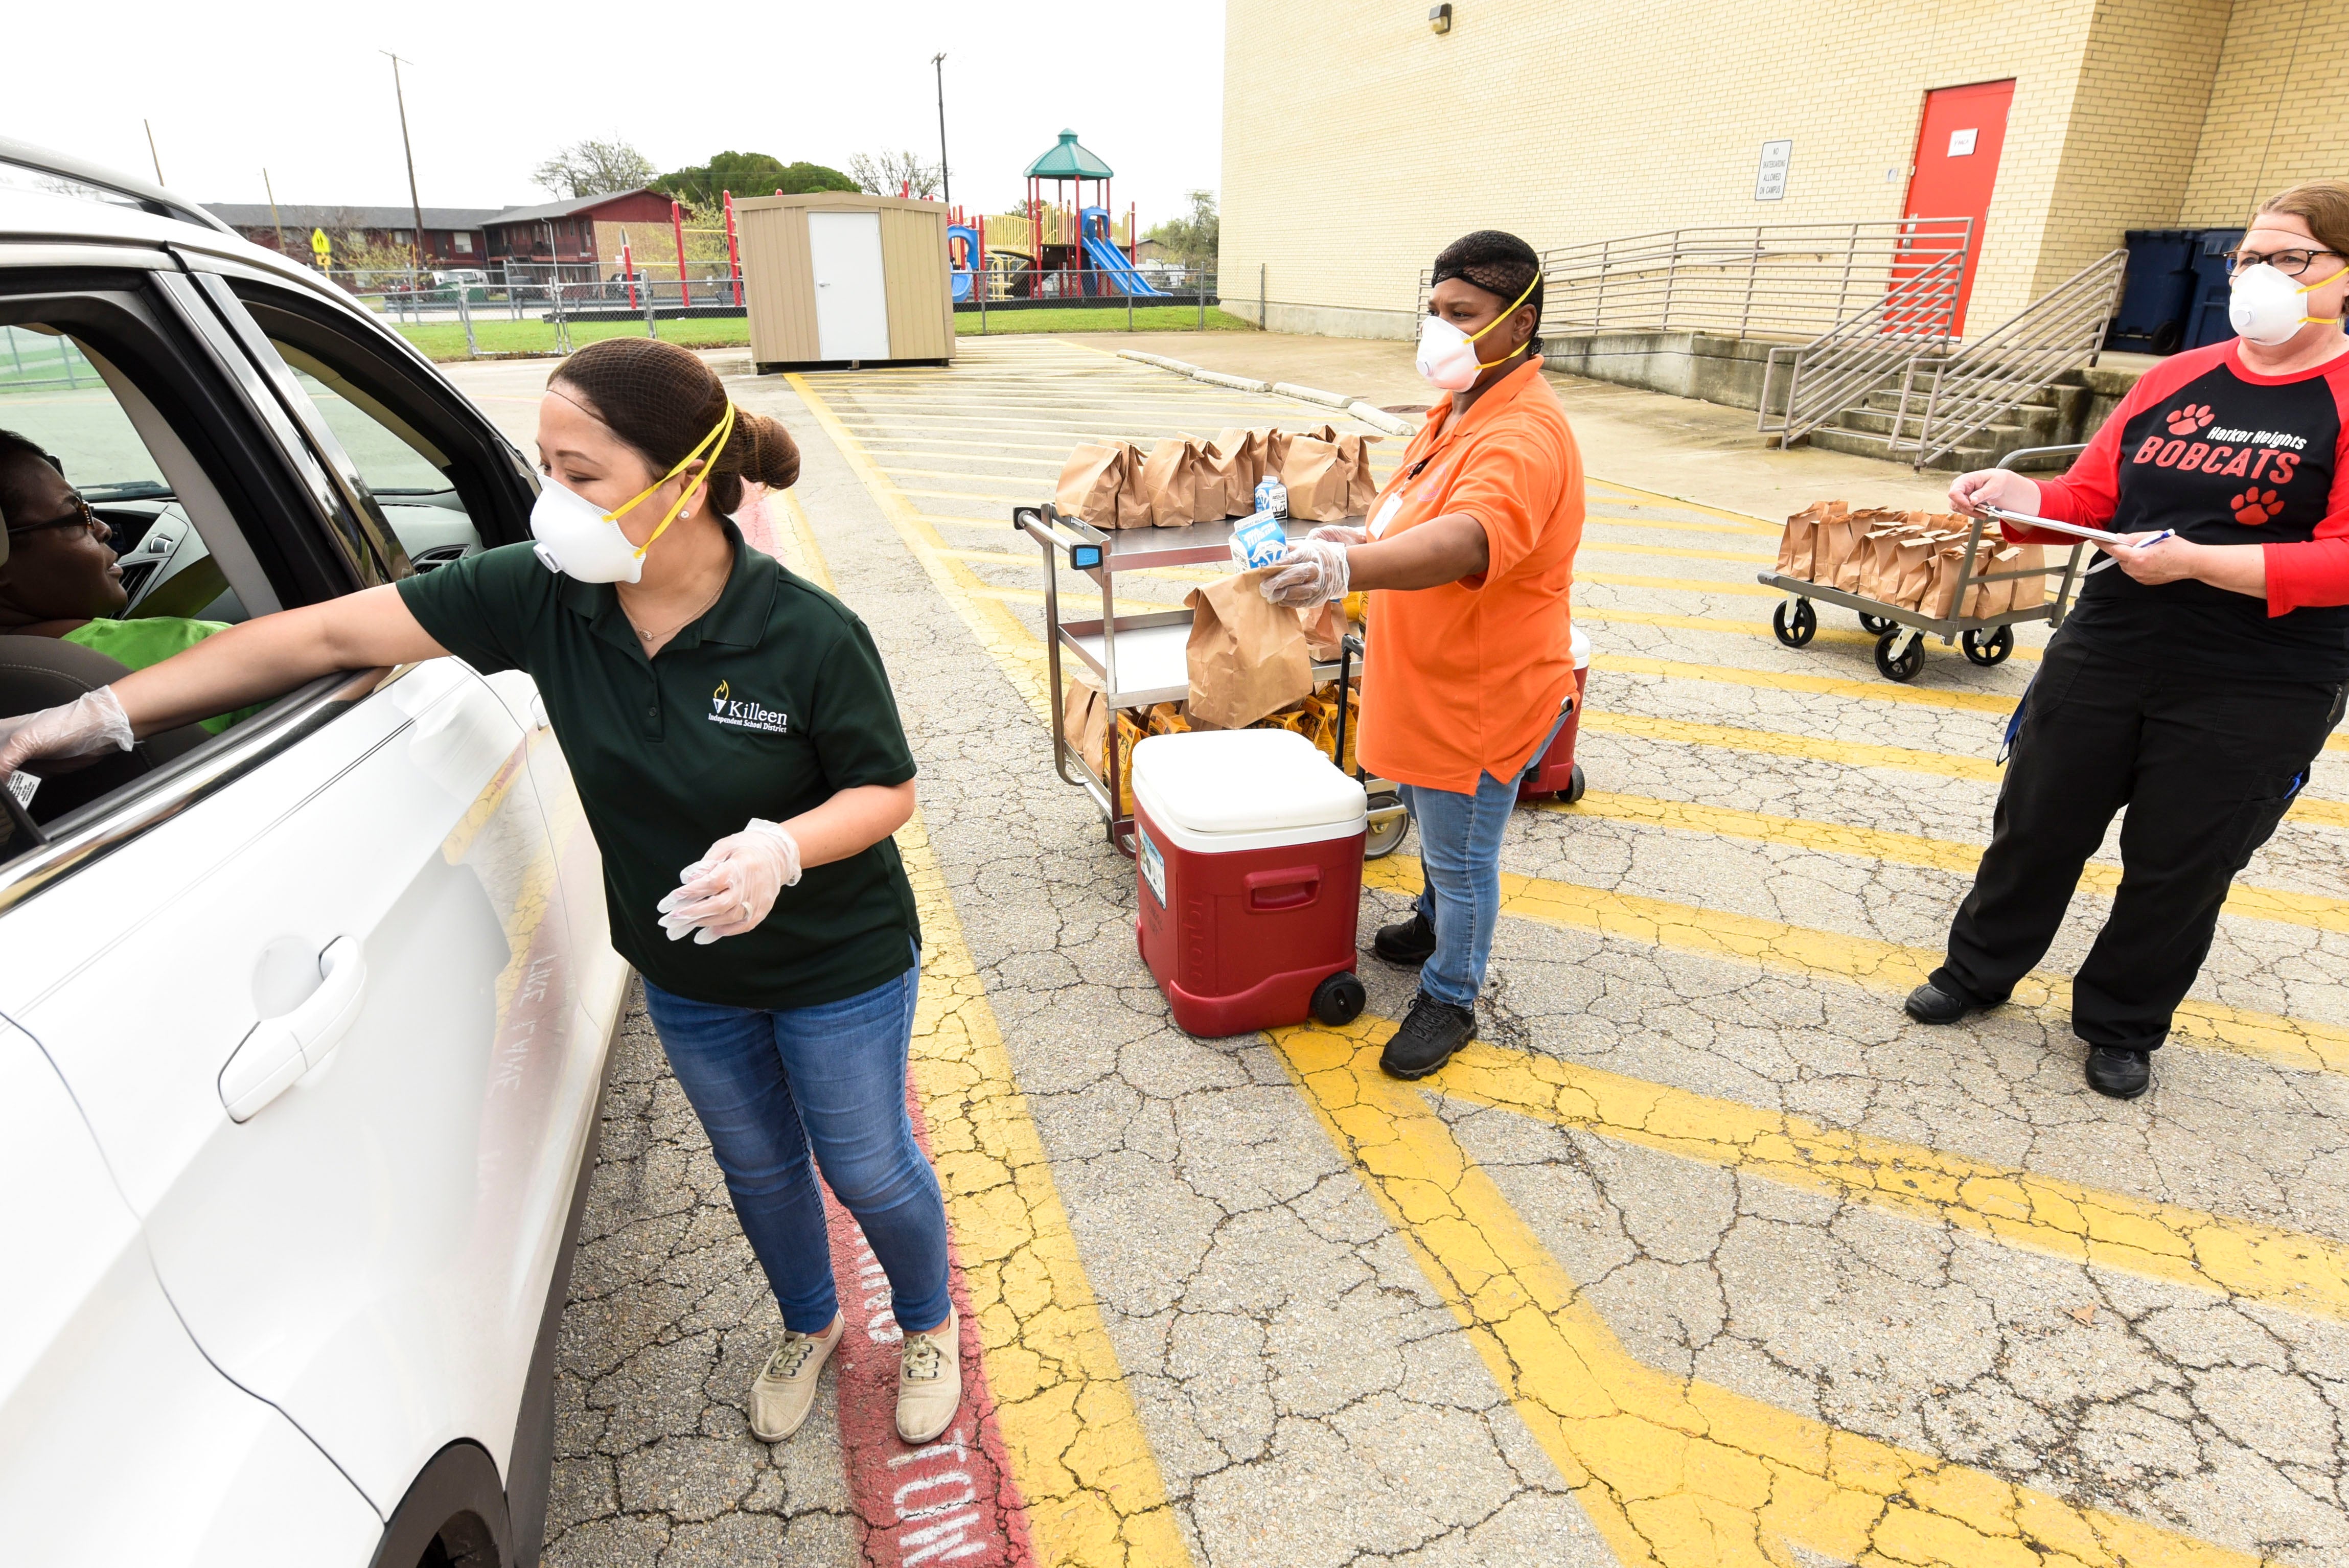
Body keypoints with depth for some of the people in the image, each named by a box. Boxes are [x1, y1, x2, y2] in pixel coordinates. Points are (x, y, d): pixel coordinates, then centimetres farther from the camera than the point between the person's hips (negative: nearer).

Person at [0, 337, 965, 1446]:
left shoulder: (810, 635, -28)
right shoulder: (542, 595, -17)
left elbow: (887, 791, -17)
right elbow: (331, 634, -13)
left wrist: (782, 849, -35)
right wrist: (99, 714, -12)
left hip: (837, 969, -4)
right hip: (685, 972, 4)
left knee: (868, 1169, 16)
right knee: (756, 1165, 25)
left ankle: (929, 1327, 49)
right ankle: (808, 1326, 56)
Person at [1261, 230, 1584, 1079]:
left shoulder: (1523, 434, -27)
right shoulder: (1460, 408, 8)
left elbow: (1465, 540, -47)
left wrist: (1349, 566, -63)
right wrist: (1361, 537, 3)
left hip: (1478, 698, -9)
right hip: (1426, 682, 9)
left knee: (1461, 858, 8)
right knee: (1435, 832, 28)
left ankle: (1450, 999, 28)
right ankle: (1435, 925, 52)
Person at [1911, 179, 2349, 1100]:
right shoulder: (2174, 378, 5)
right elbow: (2090, 497, 7)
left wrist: (2192, 561, -26)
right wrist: (2020, 497, -12)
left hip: (2255, 694, -4)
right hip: (2104, 656, 4)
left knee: (2177, 867, 10)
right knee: (2038, 823, 14)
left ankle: (2122, 1027, 31)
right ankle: (1979, 970, 34)